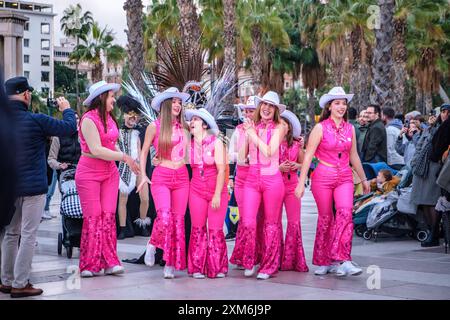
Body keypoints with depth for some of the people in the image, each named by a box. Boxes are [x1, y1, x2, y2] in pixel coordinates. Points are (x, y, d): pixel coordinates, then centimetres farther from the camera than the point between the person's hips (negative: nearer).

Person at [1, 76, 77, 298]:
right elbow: (69, 128, -7)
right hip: (32, 186, -6)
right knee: (28, 235, 0)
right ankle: (20, 284, 0)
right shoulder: (36, 120, -16)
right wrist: (67, 109, 11)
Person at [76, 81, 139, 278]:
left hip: (110, 172, 7)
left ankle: (109, 262, 3)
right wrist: (124, 157, -15)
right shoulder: (89, 120, -15)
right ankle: (90, 265, 4)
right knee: (93, 217, -4)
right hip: (89, 173, -7)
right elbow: (96, 150, -20)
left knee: (108, 216, 1)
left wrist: (129, 160, 6)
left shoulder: (109, 118, 10)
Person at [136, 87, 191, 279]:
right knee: (164, 217, -21)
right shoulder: (154, 127, 1)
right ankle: (153, 244, 10)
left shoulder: (183, 127, 11)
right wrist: (143, 175, 0)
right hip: (161, 177, -4)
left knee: (178, 220, 1)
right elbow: (144, 152, 7)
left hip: (181, 177, 4)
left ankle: (171, 264, 10)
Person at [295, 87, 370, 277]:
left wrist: (363, 179, 26)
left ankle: (342, 260, -20)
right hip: (323, 177, -3)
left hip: (344, 177, 3)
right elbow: (308, 156, -5)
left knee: (345, 213, -18)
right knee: (325, 218, 3)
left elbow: (353, 156, 21)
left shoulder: (349, 129, 10)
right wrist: (301, 183, -10)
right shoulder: (321, 128, -3)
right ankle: (323, 262, 17)